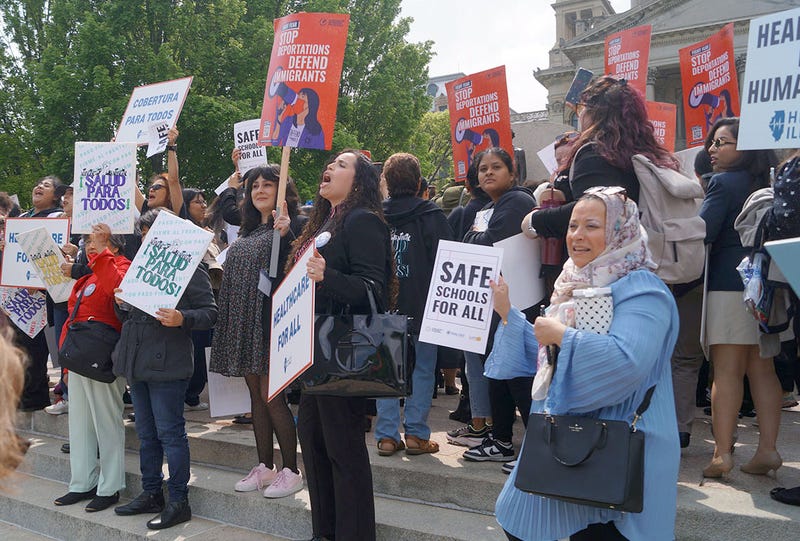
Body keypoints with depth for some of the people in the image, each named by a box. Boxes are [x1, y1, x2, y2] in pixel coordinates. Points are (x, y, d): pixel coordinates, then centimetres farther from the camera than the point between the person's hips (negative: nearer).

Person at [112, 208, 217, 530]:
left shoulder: (189, 269, -6)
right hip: (137, 362, 8)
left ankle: (179, 501, 6)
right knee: (146, 434, 16)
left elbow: (210, 313, -10)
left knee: (170, 433, -4)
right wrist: (122, 305, 1)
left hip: (166, 364, -8)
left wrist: (182, 319, -27)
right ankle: (151, 494, 28)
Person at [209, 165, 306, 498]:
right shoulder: (249, 232, 19)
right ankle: (265, 467, 20)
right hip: (244, 321, 8)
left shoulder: (291, 226, -5)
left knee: (271, 395, -7)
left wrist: (285, 233, -32)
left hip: (272, 318, -8)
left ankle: (291, 471, 4)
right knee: (256, 394, 11)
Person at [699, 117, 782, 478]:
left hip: (729, 280, -7)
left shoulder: (723, 182, -8)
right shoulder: (768, 183, 13)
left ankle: (722, 453, -3)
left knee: (726, 370, -5)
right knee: (762, 368, 8)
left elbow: (702, 232, -16)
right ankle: (767, 449, 9)